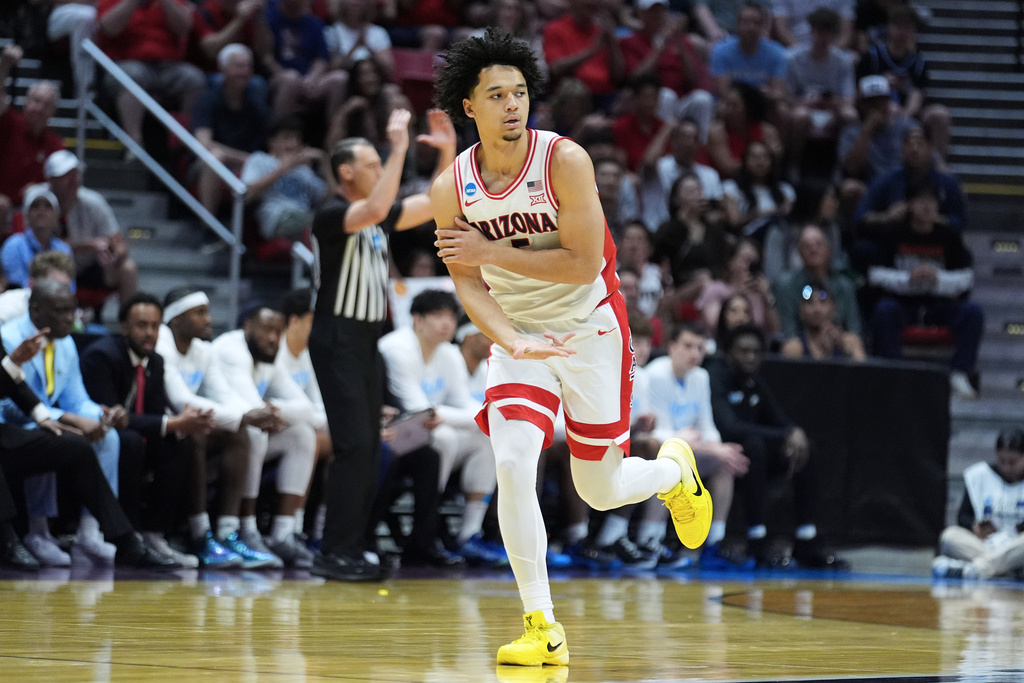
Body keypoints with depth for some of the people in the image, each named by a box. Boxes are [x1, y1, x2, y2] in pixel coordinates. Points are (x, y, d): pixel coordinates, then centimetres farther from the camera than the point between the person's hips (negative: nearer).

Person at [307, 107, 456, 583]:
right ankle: (334, 553, -11)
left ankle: (351, 549, 12)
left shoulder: (379, 219, 13)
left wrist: (447, 152, 2)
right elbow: (374, 210, -33)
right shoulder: (331, 214, -12)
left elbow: (436, 204, 15)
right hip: (338, 338, -9)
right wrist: (399, 149, -30)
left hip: (367, 340, 9)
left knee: (368, 448, 8)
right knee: (354, 445, -13)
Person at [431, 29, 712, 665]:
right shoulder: (451, 189, -10)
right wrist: (511, 341, -25)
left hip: (591, 331, -2)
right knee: (512, 466, -20)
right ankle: (543, 627, -12)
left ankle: (673, 470, 44)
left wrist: (490, 252, -25)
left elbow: (584, 263, -22)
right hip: (519, 335, 2)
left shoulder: (564, 160, -20)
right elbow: (469, 285, -7)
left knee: (601, 491, 7)